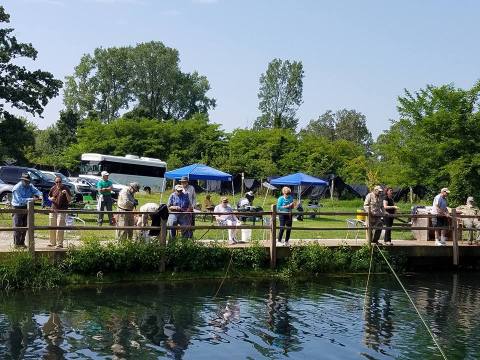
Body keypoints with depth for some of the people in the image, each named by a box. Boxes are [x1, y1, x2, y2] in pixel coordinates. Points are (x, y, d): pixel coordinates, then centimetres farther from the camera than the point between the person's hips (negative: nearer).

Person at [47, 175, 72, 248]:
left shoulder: (65, 188, -6)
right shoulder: (53, 188, 6)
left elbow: (69, 200, -9)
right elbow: (49, 196, 20)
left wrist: (66, 193, -25)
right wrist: (51, 199, -3)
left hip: (62, 211, -5)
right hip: (53, 210, 5)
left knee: (59, 228, -8)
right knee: (52, 227, 12)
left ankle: (59, 244, -1)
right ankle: (52, 242, 25)